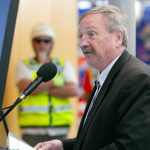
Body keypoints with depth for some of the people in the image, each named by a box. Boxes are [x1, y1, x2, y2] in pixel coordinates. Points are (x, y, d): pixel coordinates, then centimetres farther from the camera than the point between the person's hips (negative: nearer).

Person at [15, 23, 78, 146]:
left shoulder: (65, 65, 13)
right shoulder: (24, 65, 9)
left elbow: (73, 90, -4)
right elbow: (26, 87, -11)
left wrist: (42, 88, -8)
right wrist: (54, 82, -3)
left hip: (60, 127, 2)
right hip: (33, 128, -2)